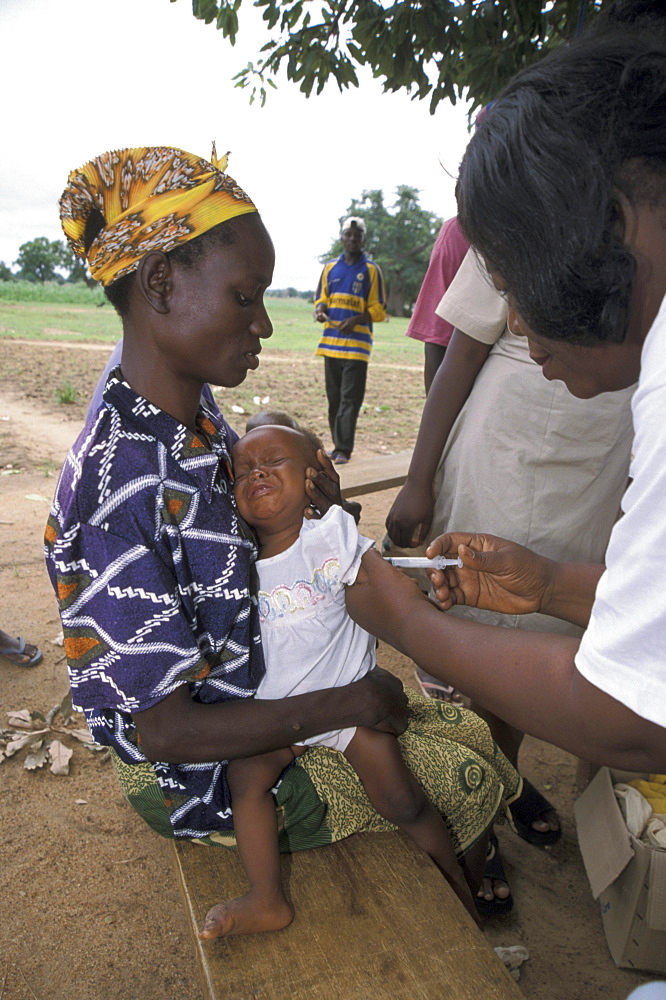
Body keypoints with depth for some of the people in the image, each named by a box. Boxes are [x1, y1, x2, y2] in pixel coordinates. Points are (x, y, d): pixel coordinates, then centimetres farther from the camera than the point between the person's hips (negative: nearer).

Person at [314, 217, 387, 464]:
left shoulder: (371, 270, 3)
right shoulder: (330, 268, 14)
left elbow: (378, 310, 1)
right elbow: (321, 299, 18)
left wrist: (355, 320, -16)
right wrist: (320, 311, -6)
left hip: (357, 344, -4)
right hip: (331, 342, 4)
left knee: (350, 399, -8)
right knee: (334, 398, 7)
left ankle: (343, 451, -8)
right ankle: (338, 446, 15)